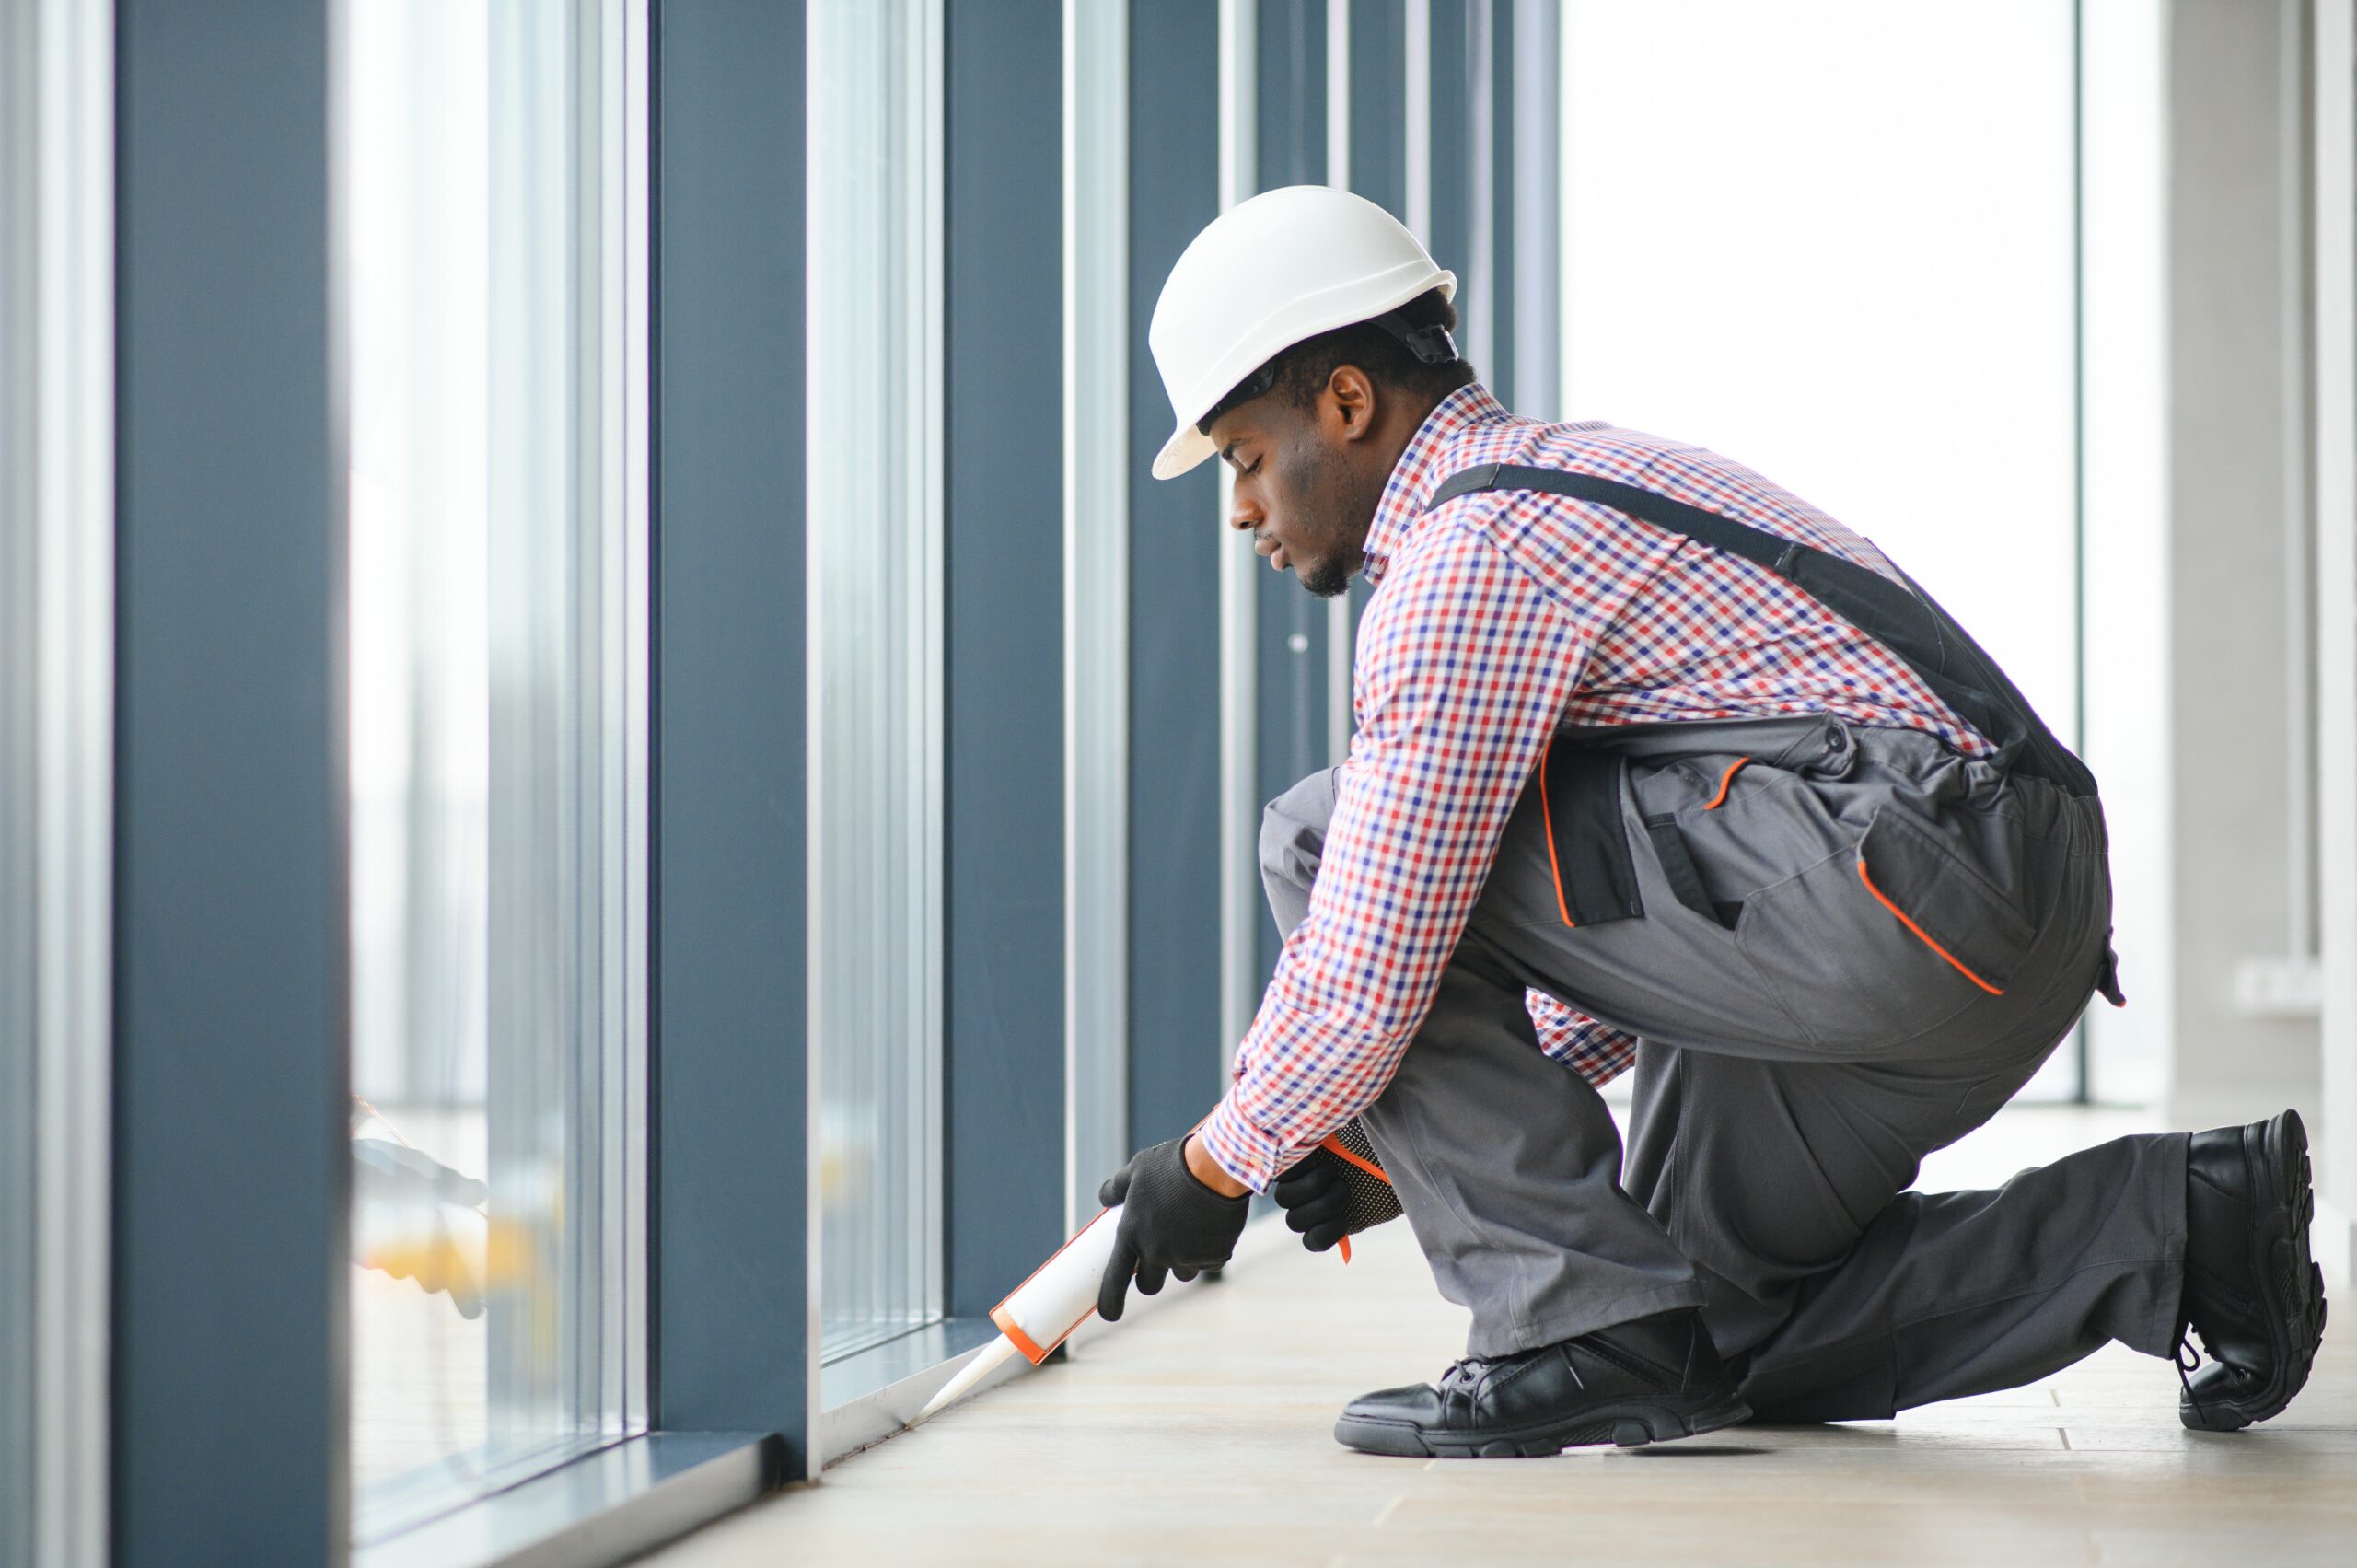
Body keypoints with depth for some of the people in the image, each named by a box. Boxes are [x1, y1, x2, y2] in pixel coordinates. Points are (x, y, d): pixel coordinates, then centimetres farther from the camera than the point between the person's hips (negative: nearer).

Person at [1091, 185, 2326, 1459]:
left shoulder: (1469, 556, -9)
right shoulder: (1561, 475, 23)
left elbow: (1369, 981, -14)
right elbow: (1638, 914, 27)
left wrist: (1216, 1162, 3)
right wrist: (1429, 1134, 23)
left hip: (1906, 891, -11)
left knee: (1325, 840, -7)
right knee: (1709, 1319, 21)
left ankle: (1586, 1336, -6)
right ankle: (2172, 1223, 13)